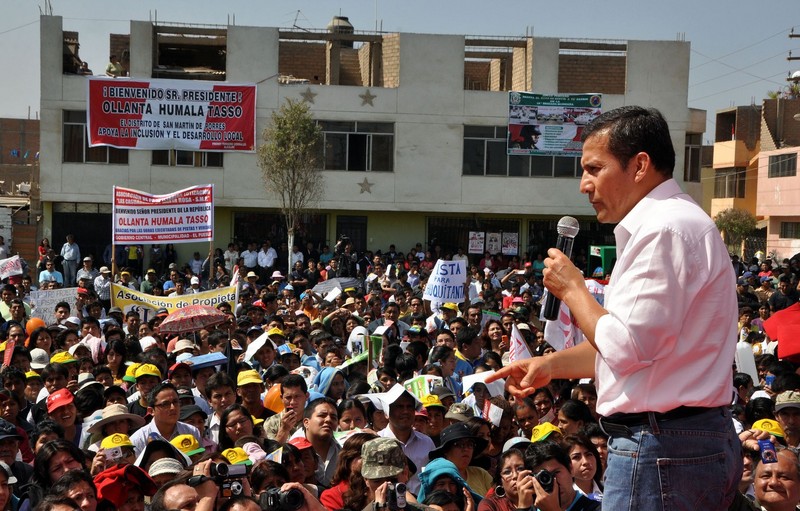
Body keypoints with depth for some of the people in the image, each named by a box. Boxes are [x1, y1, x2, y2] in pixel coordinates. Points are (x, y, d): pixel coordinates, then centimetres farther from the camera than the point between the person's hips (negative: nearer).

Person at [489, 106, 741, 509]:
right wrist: (551, 364, 14)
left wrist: (572, 288, -8)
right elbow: (636, 342, 22)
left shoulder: (666, 229, -18)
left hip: (659, 450, -10)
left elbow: (626, 348, -23)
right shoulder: (664, 223, 17)